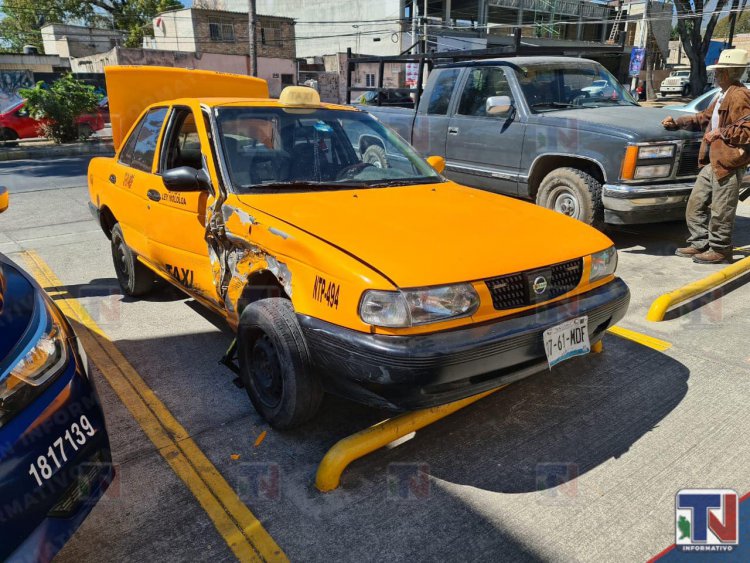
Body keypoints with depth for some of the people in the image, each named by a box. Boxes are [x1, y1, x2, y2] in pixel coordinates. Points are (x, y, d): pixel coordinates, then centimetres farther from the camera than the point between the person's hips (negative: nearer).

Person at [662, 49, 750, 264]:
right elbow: (704, 118, 26)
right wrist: (676, 123, 18)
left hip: (729, 163, -10)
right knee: (696, 204, 14)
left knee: (720, 210, -1)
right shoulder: (722, 96, 16)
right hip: (713, 161, 10)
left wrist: (720, 133, -15)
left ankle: (719, 250, 12)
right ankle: (699, 244, 25)